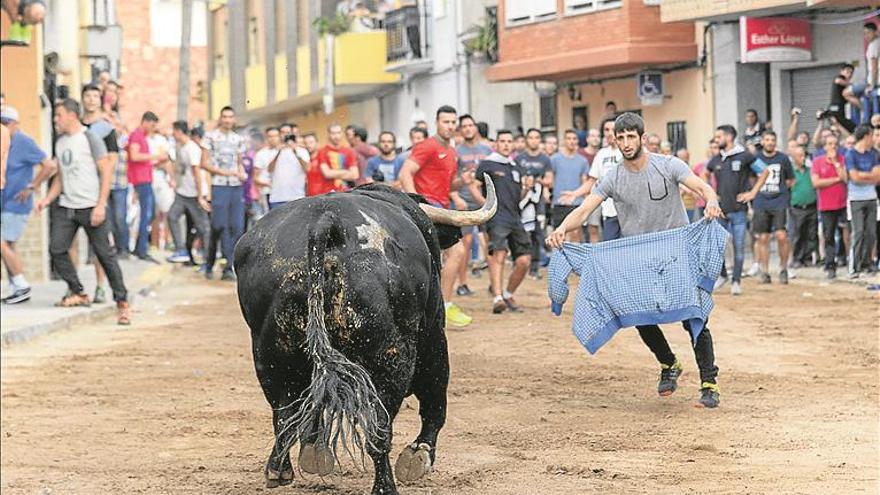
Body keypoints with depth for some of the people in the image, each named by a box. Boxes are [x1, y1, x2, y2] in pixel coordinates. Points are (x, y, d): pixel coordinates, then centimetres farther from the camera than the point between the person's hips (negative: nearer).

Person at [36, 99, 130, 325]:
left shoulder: (90, 139, -6)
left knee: (104, 254, -5)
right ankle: (77, 293, 11)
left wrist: (100, 205, -15)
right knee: (57, 250, -4)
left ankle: (122, 302, 1)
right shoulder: (60, 142, 14)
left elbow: (106, 171, -8)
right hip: (65, 207, 6)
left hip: (90, 207, -6)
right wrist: (47, 199, 6)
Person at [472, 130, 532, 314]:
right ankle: (497, 298, -35)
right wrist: (486, 204, -14)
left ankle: (508, 295, 21)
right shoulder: (487, 164, 2)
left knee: (523, 261, 1)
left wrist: (526, 188, 6)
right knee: (499, 253, -24)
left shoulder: (516, 168, 21)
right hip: (497, 217, -7)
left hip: (515, 219, 7)